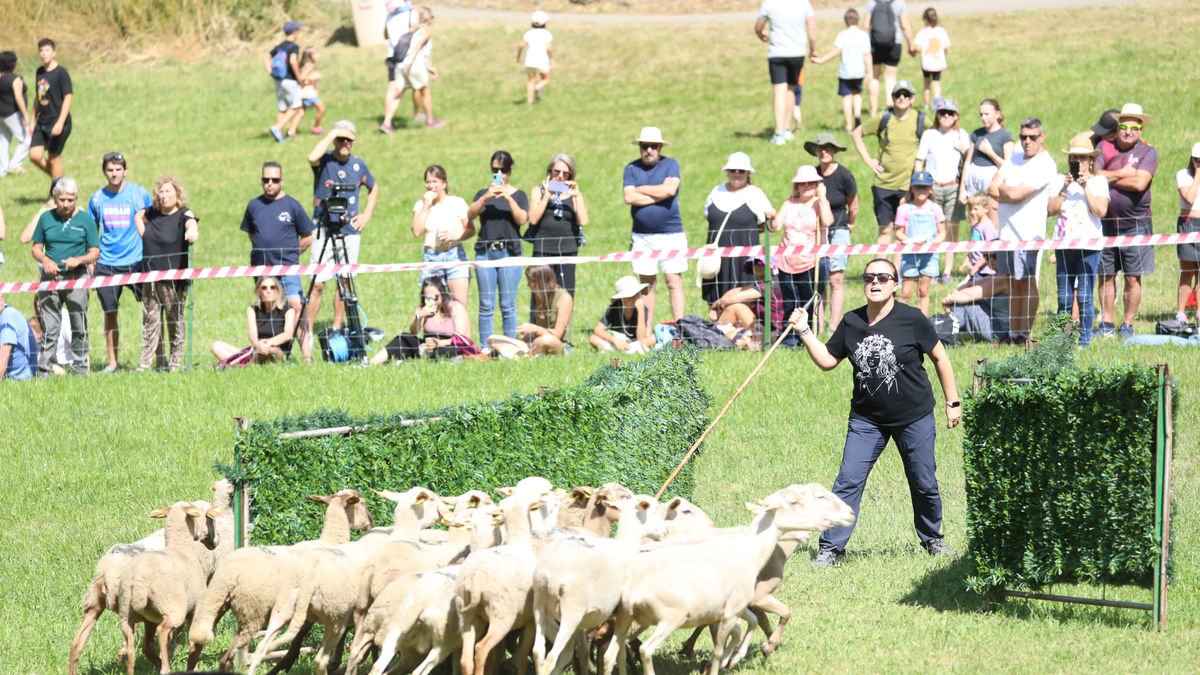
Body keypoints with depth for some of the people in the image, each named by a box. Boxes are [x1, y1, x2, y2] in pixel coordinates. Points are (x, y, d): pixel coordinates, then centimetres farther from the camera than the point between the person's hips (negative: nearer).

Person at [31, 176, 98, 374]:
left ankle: (80, 366, 13)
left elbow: (95, 253, 2)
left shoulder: (85, 220, 3)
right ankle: (46, 366, 1)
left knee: (79, 326, 4)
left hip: (76, 277, -1)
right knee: (49, 326, -1)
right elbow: (36, 247, 11)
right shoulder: (46, 218, 7)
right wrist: (45, 260, -10)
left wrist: (79, 260, -18)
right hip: (50, 276, 1)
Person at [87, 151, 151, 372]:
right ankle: (112, 362, 15)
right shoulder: (97, 198, 5)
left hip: (136, 262, -2)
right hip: (106, 264, 2)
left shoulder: (139, 194, 0)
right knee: (110, 313, 6)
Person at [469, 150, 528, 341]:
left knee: (508, 305, -4)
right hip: (485, 252, 2)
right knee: (486, 305, -1)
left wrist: (508, 198, -15)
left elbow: (522, 219, -5)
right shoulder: (483, 194, 15)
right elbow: (470, 214, -1)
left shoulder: (518, 194, 10)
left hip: (509, 252, -2)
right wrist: (486, 198, -16)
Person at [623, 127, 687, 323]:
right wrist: (658, 196, -9)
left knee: (674, 283, -5)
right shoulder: (632, 168, 8)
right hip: (642, 236, 2)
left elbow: (670, 189, -13)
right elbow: (629, 197, -6)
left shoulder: (670, 164, 4)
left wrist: (640, 190, -3)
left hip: (671, 234, -2)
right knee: (647, 284, 5)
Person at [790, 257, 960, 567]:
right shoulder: (851, 323, 0)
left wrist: (953, 402, 1)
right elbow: (827, 360, 9)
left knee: (924, 484, 8)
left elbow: (940, 357, -1)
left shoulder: (911, 319, -10)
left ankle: (932, 539, 30)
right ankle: (831, 548, -4)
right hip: (866, 419, 2)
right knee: (848, 481, -7)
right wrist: (805, 332, -2)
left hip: (914, 416, -2)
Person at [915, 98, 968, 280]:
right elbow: (919, 162, 6)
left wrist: (963, 150, -6)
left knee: (952, 229, -1)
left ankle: (948, 270, 3)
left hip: (953, 186, 1)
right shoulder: (929, 135, 6)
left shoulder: (961, 135, 10)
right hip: (933, 187, -1)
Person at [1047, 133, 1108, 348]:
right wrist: (1064, 189, -9)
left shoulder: (1098, 181, 4)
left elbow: (1101, 210, -10)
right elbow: (1051, 210, 1)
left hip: (1089, 246, -3)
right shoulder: (1059, 181, 10)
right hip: (1064, 245, 3)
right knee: (1064, 297, 4)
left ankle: (1085, 340, -1)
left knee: (1084, 296, -6)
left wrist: (1086, 187, -12)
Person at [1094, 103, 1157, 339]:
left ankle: (1127, 324, 10)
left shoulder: (1148, 152, -2)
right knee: (1105, 276, 6)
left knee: (1133, 278, 0)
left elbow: (1140, 183, -16)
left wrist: (1109, 178, -6)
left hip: (1135, 224, -2)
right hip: (1105, 222, 2)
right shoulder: (1104, 147, 6)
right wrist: (1124, 172, -9)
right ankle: (1107, 323, 15)